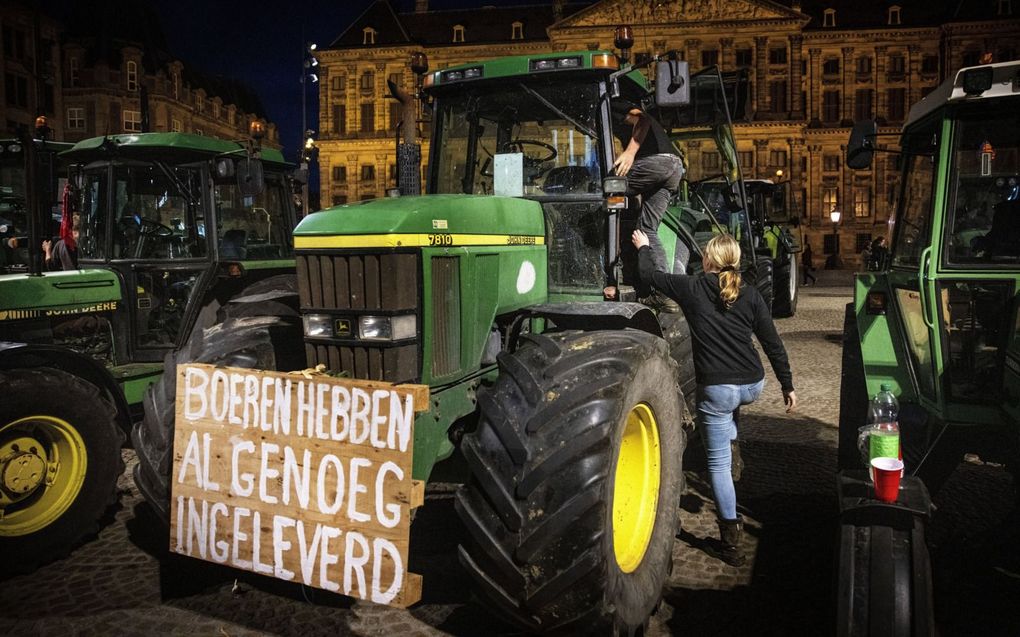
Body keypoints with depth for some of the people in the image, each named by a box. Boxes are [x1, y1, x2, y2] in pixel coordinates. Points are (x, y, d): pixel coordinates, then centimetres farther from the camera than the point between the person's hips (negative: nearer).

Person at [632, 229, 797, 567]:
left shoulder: (692, 289, -5)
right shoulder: (750, 295, 1)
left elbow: (649, 274, 9)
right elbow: (773, 344, 2)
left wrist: (643, 247, 28)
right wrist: (788, 386, 12)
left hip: (716, 389, -4)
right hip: (753, 386, 4)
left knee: (718, 462, 6)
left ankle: (730, 541, 10)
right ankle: (732, 441, 39)